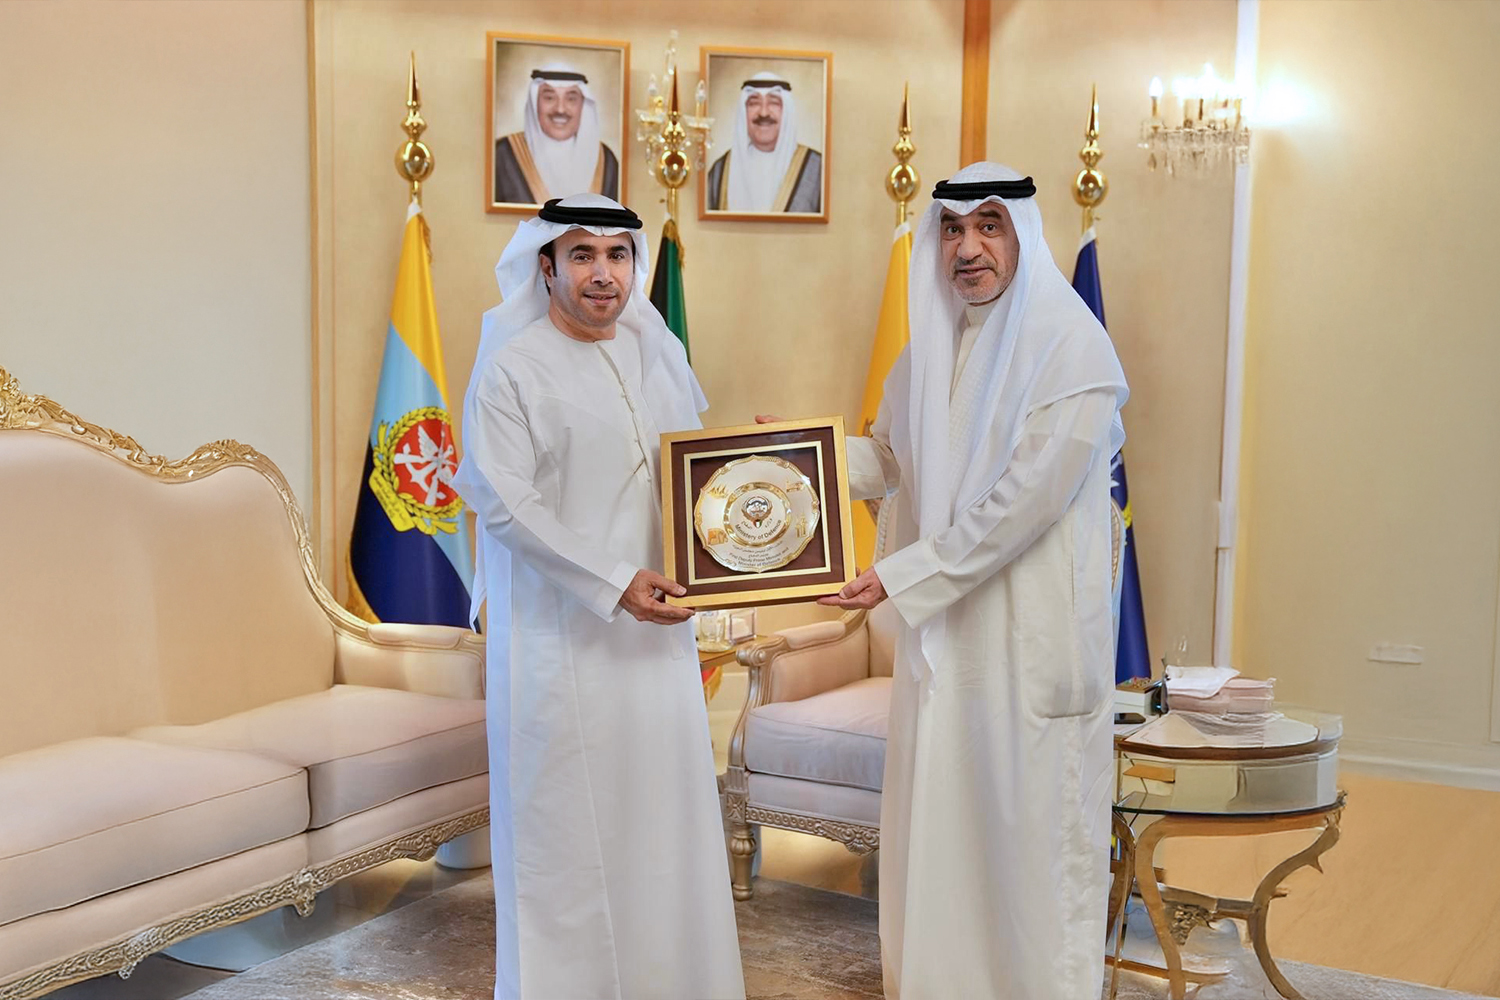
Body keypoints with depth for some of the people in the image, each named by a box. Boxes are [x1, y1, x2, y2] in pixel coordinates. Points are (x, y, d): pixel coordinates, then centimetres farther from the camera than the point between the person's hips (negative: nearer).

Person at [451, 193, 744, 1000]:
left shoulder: (657, 349, 8)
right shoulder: (512, 368, -10)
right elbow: (505, 504, -15)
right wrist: (612, 582, -20)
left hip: (655, 620, 6)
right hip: (564, 630, -6)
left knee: (665, 797, 12)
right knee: (569, 814, 3)